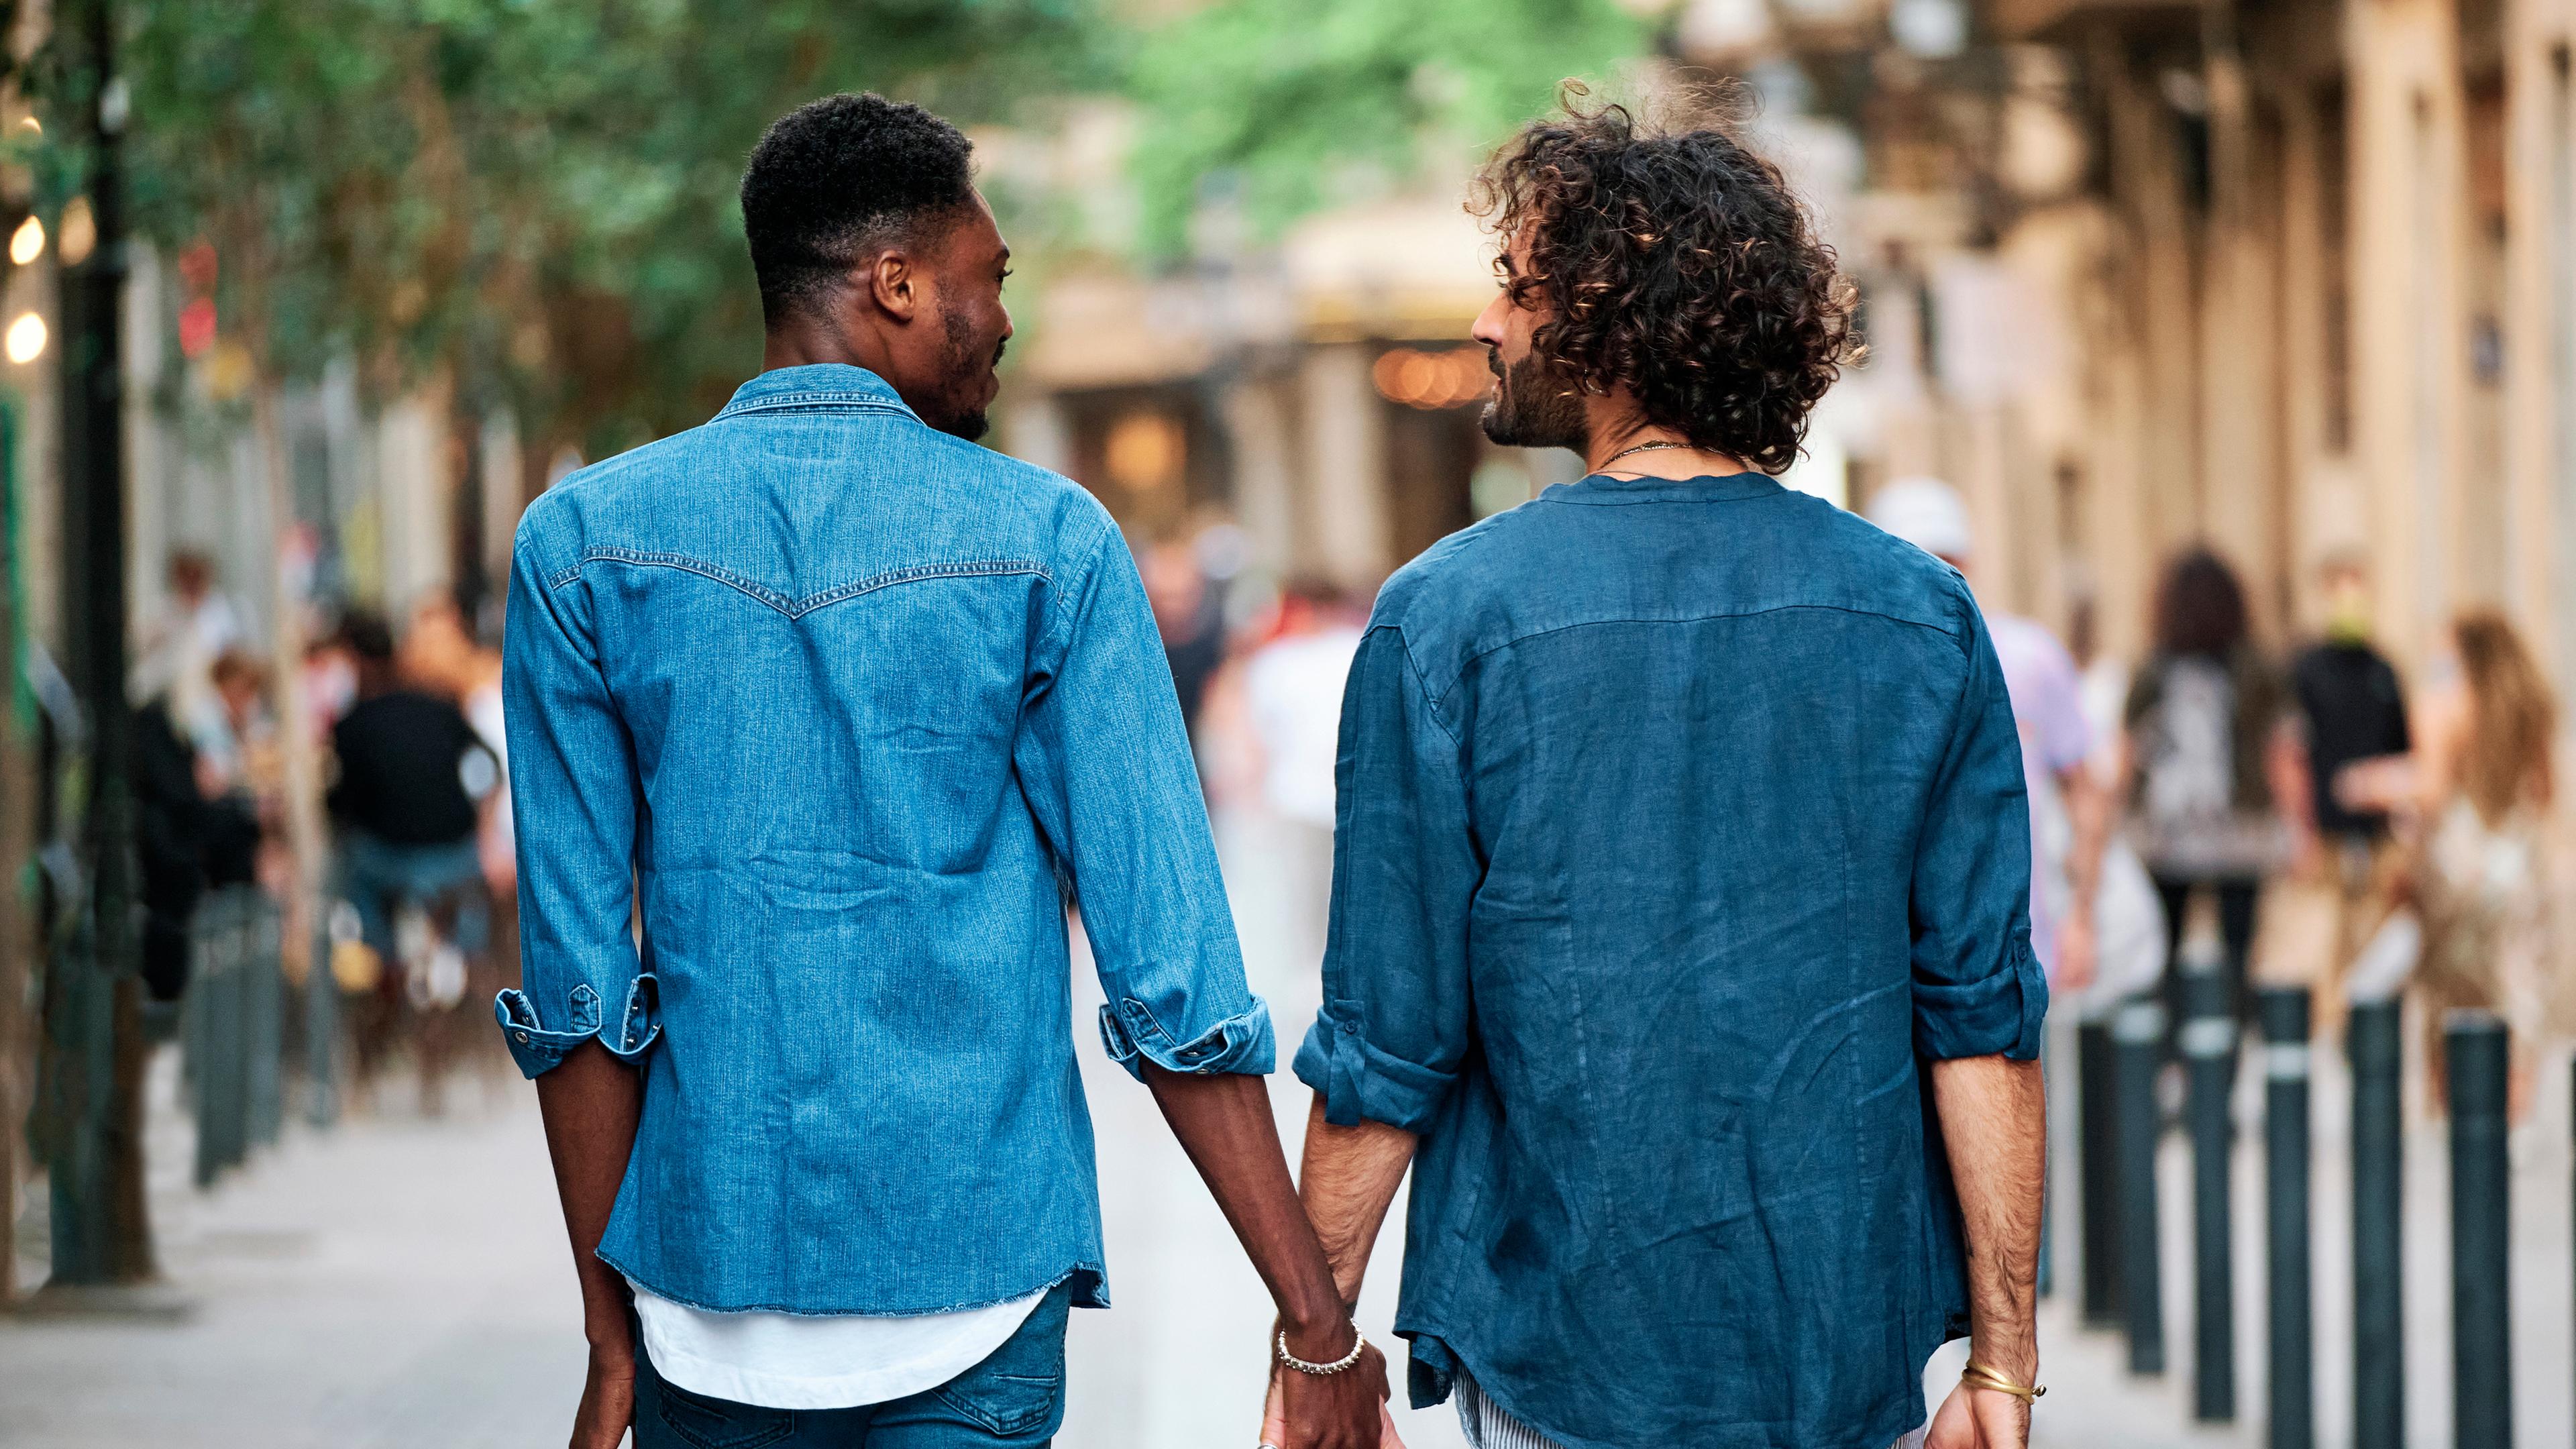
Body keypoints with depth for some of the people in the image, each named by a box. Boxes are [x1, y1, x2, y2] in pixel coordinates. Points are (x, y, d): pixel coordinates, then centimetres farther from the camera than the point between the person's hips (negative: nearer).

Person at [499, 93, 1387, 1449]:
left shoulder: (582, 541, 2)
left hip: (708, 1288, 2)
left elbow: (575, 980, 1)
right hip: (972, 1288, -2)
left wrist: (612, 1332, 8)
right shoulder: (1044, 544, -4)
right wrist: (1316, 1323, -3)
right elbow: (1169, 972, -7)